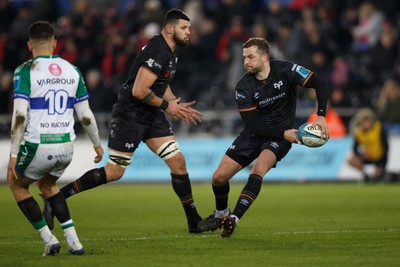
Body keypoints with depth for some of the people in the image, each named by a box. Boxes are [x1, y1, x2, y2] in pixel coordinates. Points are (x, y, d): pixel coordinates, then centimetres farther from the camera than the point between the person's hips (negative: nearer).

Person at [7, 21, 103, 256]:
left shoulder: (25, 71, -7)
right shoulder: (72, 71, 6)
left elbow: (20, 116, -15)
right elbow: (85, 115, 8)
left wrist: (13, 155, -11)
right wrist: (97, 144, 23)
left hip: (38, 146, -5)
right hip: (66, 147, 5)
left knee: (17, 184, 23)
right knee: (47, 184, 31)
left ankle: (49, 239, 12)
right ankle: (73, 241, 19)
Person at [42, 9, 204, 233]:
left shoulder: (172, 51, 10)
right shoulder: (157, 52, -22)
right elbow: (139, 91, -27)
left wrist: (177, 105, 11)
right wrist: (166, 105, -14)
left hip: (152, 115, 9)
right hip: (130, 115, -9)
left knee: (178, 162, 1)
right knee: (114, 172, -7)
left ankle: (194, 221, 8)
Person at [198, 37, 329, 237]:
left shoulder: (285, 71, -17)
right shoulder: (243, 86, -14)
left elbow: (319, 84, -14)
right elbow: (253, 125, -15)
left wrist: (321, 116, -26)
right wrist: (283, 134, -25)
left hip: (281, 135, -3)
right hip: (253, 135, 3)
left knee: (259, 168, -32)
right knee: (219, 177, -3)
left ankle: (234, 219, -34)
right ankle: (221, 213, 29)